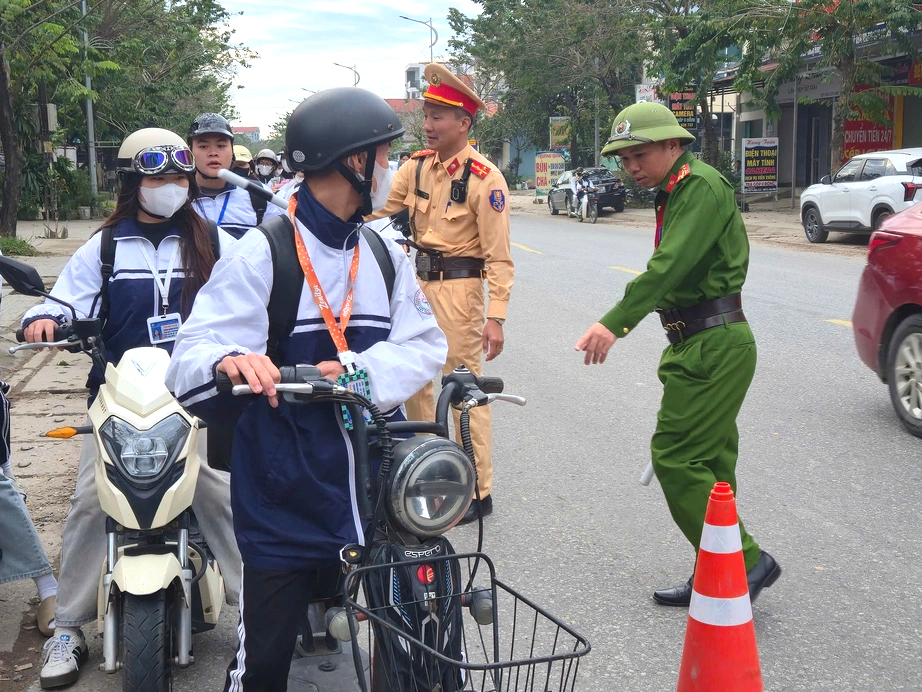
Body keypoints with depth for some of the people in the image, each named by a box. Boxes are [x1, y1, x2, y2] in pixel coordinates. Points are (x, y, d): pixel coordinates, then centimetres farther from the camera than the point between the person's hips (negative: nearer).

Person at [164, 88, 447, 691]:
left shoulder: (387, 256, 10)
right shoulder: (261, 254, -10)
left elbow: (425, 343, -2)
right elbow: (188, 366, -17)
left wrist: (363, 369, -22)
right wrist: (230, 361, -41)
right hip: (286, 501, -5)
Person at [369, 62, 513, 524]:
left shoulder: (483, 177, -14)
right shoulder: (418, 165, 6)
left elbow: (498, 255, -16)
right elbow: (375, 206, 6)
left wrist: (496, 315, -20)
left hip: (458, 288, -7)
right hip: (419, 282, 7)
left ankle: (478, 492, 7)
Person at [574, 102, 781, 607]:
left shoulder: (701, 186, -13)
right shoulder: (675, 193, 18)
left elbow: (670, 265, -27)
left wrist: (615, 323, -35)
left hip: (716, 346, -10)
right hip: (702, 344, 10)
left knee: (676, 457, -11)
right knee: (708, 462, 12)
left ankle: (746, 561, -2)